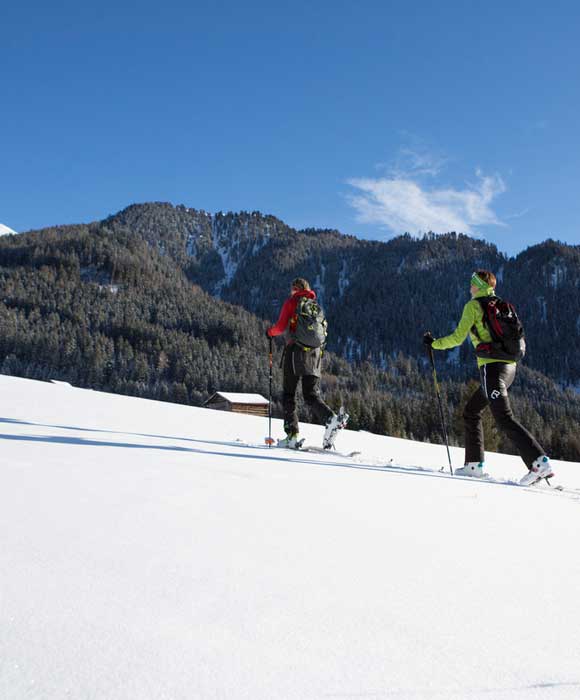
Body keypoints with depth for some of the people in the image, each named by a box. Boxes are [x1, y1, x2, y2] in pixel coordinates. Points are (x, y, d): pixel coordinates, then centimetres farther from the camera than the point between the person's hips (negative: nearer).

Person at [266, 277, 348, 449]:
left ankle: (292, 435, -1)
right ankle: (332, 418, -23)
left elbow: (281, 326, -6)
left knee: (288, 394, 5)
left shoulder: (291, 302, 2)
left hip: (295, 351, -4)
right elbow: (322, 332, 13)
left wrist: (270, 332, 13)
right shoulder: (316, 306, 17)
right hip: (315, 353, 5)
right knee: (311, 395, 5)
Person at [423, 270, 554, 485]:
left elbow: (458, 337, -7)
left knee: (504, 419, -10)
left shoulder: (473, 305, -2)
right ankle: (474, 464, 19)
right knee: (471, 411, 17)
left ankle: (539, 461, -19)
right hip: (510, 366, 8)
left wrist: (434, 343, 7)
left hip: (491, 366, -8)